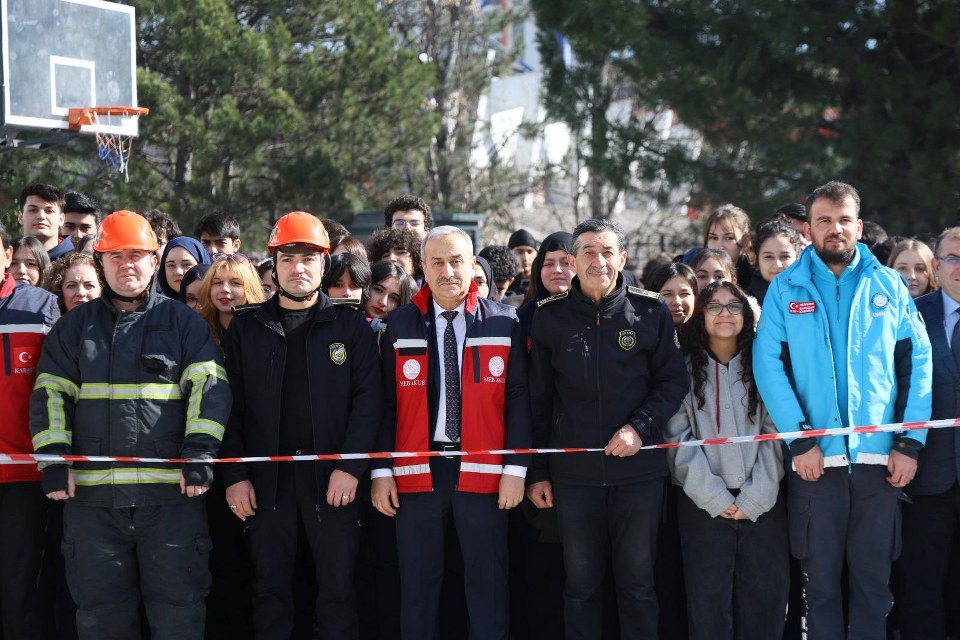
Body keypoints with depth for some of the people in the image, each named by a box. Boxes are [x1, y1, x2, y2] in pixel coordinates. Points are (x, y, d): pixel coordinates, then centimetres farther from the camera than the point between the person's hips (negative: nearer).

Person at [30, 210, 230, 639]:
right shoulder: (75, 326, 14)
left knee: (177, 605, 0)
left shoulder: (182, 322, 8)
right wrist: (54, 459, -2)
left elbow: (208, 388, 0)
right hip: (92, 491, 2)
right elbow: (50, 395, 11)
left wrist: (199, 453, -13)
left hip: (172, 490, -2)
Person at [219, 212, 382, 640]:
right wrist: (235, 476, -4)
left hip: (332, 475, -1)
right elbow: (232, 406, 4)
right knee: (270, 588, 6)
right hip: (267, 476, 1)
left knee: (338, 587, 1)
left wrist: (350, 466, -12)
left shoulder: (349, 324, 5)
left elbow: (368, 397, -2)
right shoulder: (246, 327, 9)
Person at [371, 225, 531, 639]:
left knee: (487, 583, 3)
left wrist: (515, 468, -5)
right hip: (417, 470, 1)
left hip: (481, 470, -1)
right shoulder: (400, 325, 5)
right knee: (418, 584, 7)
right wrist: (381, 470, 0)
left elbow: (518, 399, 1)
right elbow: (386, 402, 5)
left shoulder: (503, 323, 2)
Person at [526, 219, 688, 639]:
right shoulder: (550, 317, 4)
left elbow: (674, 380, 4)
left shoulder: (650, 312, 1)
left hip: (638, 467, -1)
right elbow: (539, 400, 7)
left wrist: (640, 426, -12)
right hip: (574, 472, 1)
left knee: (637, 584, 6)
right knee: (581, 584, 7)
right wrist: (537, 471, 5)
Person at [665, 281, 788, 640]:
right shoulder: (685, 368, 5)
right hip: (703, 504, -1)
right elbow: (678, 438, -2)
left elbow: (775, 433, 2)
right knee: (709, 604, -4)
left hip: (763, 503, 1)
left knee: (765, 602, -1)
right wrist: (715, 496, -10)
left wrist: (754, 497, -8)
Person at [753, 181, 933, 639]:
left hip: (880, 458, 1)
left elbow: (917, 365, 4)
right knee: (820, 579, 5)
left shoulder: (888, 286, 8)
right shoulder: (785, 289, 4)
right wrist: (800, 440, -13)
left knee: (873, 579, 5)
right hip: (815, 458, -1)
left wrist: (909, 443, -5)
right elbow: (768, 365, -4)